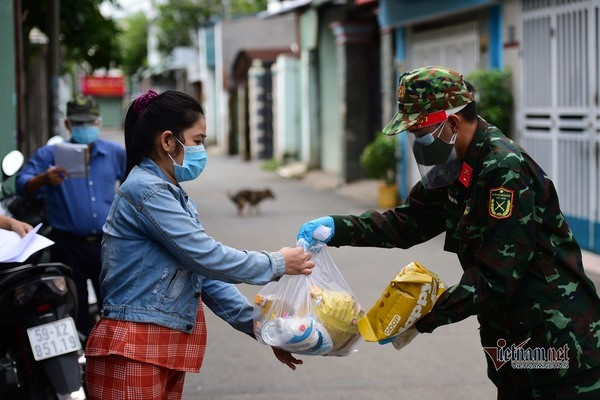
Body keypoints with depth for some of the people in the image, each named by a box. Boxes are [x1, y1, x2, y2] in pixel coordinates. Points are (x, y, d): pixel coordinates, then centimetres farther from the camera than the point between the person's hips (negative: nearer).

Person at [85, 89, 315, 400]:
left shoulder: (175, 197, 16)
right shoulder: (146, 190, -14)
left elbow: (206, 278, 14)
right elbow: (209, 258, -16)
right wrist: (277, 263, -4)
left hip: (166, 350, 9)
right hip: (134, 353, -9)